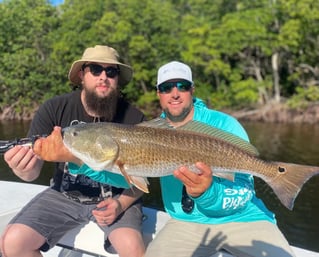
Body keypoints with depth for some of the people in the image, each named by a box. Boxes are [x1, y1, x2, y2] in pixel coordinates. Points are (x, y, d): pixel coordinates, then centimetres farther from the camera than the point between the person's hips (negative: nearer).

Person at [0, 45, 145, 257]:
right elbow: (33, 171, -10)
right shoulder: (54, 109, -11)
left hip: (116, 197, -2)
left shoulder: (133, 118, -14)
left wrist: (121, 204, -19)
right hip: (64, 196, 2)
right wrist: (23, 169, -33)